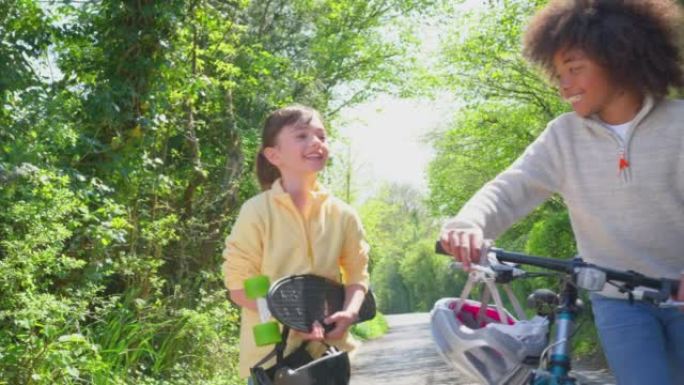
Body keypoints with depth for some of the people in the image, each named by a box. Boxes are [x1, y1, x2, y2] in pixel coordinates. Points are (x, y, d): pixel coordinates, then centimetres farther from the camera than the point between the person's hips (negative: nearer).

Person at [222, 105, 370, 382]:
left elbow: (357, 273, 9)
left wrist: (350, 311, -12)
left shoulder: (342, 214, 1)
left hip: (328, 348, 4)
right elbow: (239, 286, -10)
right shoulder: (257, 212, -10)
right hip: (272, 352, -4)